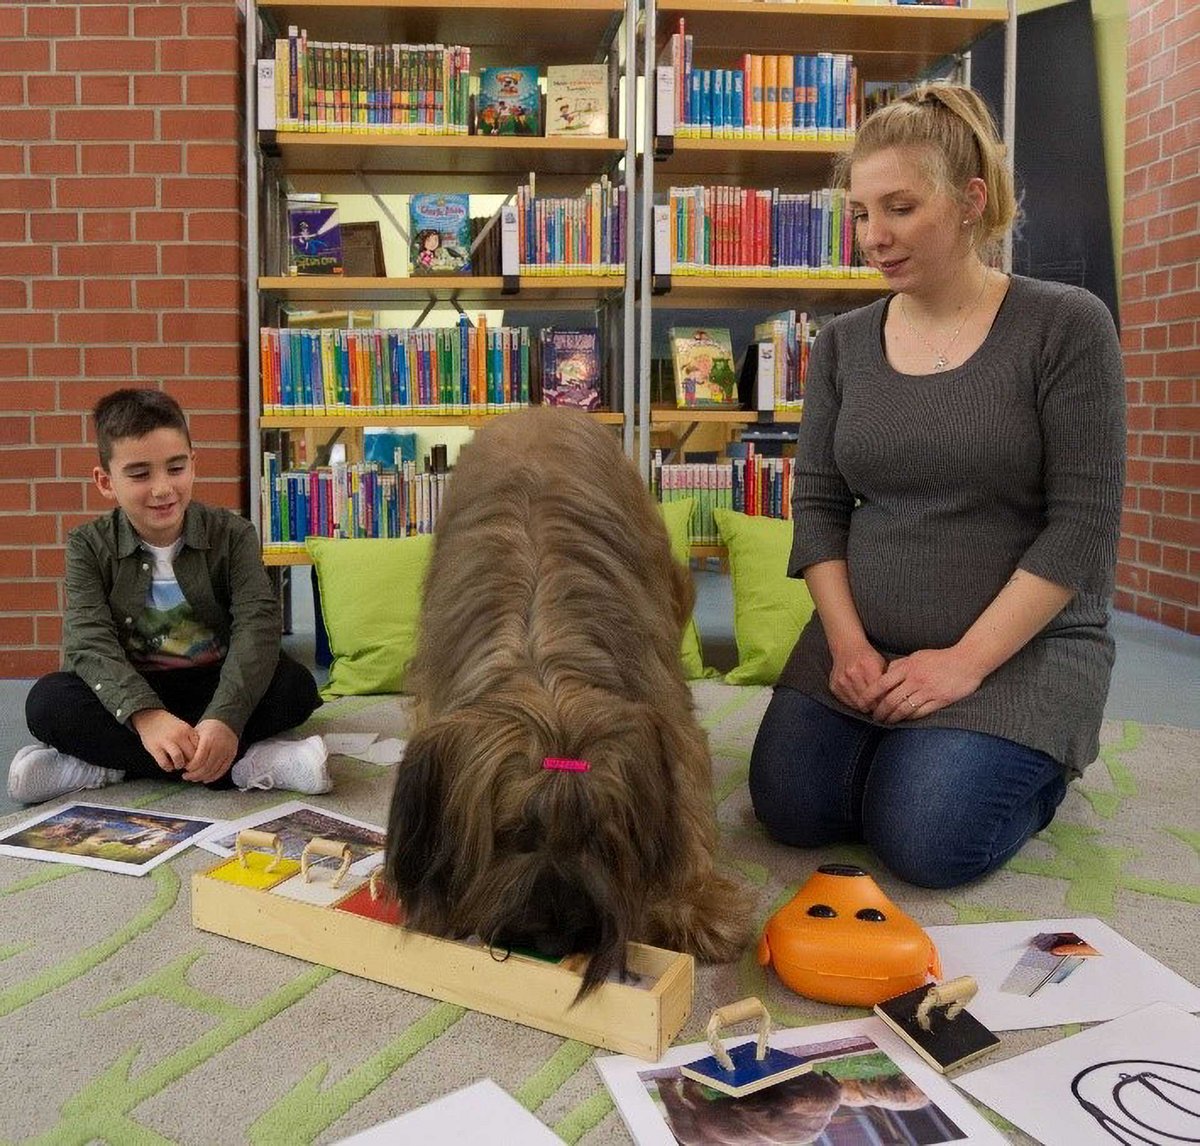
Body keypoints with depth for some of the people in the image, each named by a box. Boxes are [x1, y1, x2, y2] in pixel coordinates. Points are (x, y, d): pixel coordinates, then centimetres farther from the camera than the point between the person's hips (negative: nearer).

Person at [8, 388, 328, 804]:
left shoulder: (232, 534, -6)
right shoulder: (89, 547, -5)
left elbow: (257, 623, -21)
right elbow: (90, 643, -19)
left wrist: (225, 718, -40)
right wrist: (146, 715, -41)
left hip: (216, 688, 0)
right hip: (128, 693, 0)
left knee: (296, 685, -28)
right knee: (47, 700, -28)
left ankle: (110, 762, -29)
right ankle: (242, 764, -34)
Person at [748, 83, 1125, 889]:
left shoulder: (1065, 326, -9)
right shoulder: (843, 343, 5)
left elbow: (1083, 527, -13)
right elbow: (817, 504, 3)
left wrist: (966, 660, -19)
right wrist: (847, 642, -11)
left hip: (1024, 647, -4)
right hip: (867, 644, 4)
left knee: (929, 844, -19)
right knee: (791, 812, -12)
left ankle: (1035, 766, 14)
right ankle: (911, 739, 19)